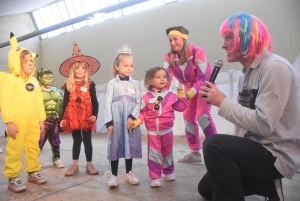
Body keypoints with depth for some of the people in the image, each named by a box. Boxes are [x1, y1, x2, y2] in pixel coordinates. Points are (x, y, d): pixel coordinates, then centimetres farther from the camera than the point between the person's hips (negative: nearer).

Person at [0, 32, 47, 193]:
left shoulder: (34, 81, 14)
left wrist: (41, 119, 10)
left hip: (33, 122, 6)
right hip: (17, 123, -6)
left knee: (33, 148, 13)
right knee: (15, 150, 1)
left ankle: (33, 172, 27)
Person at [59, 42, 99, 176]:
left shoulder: (90, 84, 1)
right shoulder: (68, 85, 5)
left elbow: (94, 101, 0)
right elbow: (65, 102, 6)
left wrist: (94, 115, -12)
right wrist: (63, 118, 3)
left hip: (86, 116, -1)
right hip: (73, 116, 1)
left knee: (87, 140, 7)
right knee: (76, 140, 9)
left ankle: (89, 164, 18)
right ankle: (75, 165, 19)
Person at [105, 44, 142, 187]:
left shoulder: (135, 84, 7)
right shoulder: (112, 83, 2)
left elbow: (138, 103, 2)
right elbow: (108, 103, -1)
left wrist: (132, 117, -12)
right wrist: (109, 122, -8)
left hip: (131, 120, 2)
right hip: (116, 120, -2)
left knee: (130, 146, 9)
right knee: (115, 146, 3)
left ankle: (129, 173, 25)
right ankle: (114, 175, 16)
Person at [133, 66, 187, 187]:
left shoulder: (171, 95, 0)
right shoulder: (146, 97, -4)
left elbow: (181, 107, 4)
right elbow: (143, 112, -4)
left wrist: (181, 97, -6)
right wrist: (137, 121, -17)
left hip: (167, 130, 2)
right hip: (152, 131, -2)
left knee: (168, 152, 16)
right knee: (154, 154, 1)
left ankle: (169, 172, 36)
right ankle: (155, 177, 10)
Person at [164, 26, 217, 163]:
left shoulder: (197, 52, -30)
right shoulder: (169, 57, -17)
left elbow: (202, 79, -30)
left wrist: (188, 95, -41)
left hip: (205, 84, -5)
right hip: (189, 86, 6)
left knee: (202, 115, -20)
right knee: (188, 116, 4)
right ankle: (195, 153, 15)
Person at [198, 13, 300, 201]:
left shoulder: (275, 67, -19)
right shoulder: (246, 74, 10)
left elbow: (263, 125, -28)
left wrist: (222, 102, -20)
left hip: (276, 155, -9)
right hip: (253, 150, 9)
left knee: (214, 144, -31)